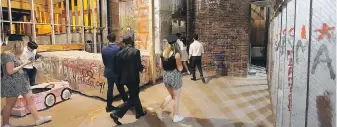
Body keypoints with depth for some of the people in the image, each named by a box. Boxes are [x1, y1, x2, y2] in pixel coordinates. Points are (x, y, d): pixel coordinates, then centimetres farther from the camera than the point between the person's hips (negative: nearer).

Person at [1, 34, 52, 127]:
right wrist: (24, 64, -15)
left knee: (30, 99, 7)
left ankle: (38, 119, 11)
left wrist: (26, 63, 5)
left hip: (21, 81, 9)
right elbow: (10, 71, -21)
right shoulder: (8, 55, -17)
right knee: (9, 104, 5)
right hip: (12, 83, -9)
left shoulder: (15, 54, 11)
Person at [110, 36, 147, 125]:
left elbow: (117, 68, 2)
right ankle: (116, 113, -6)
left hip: (125, 78, 6)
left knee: (135, 95, 23)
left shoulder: (120, 53, -1)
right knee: (133, 98, 5)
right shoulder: (136, 51, -14)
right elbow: (138, 66, -16)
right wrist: (142, 68, 7)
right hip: (133, 78, -6)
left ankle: (139, 112, 36)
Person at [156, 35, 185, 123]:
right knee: (176, 98, 12)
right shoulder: (176, 54, -16)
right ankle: (176, 117, 23)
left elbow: (161, 66, 7)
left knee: (171, 95, 25)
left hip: (166, 76, 6)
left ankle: (160, 109, 13)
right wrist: (180, 62, 2)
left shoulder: (163, 53, 0)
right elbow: (180, 69, -15)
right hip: (175, 77, -6)